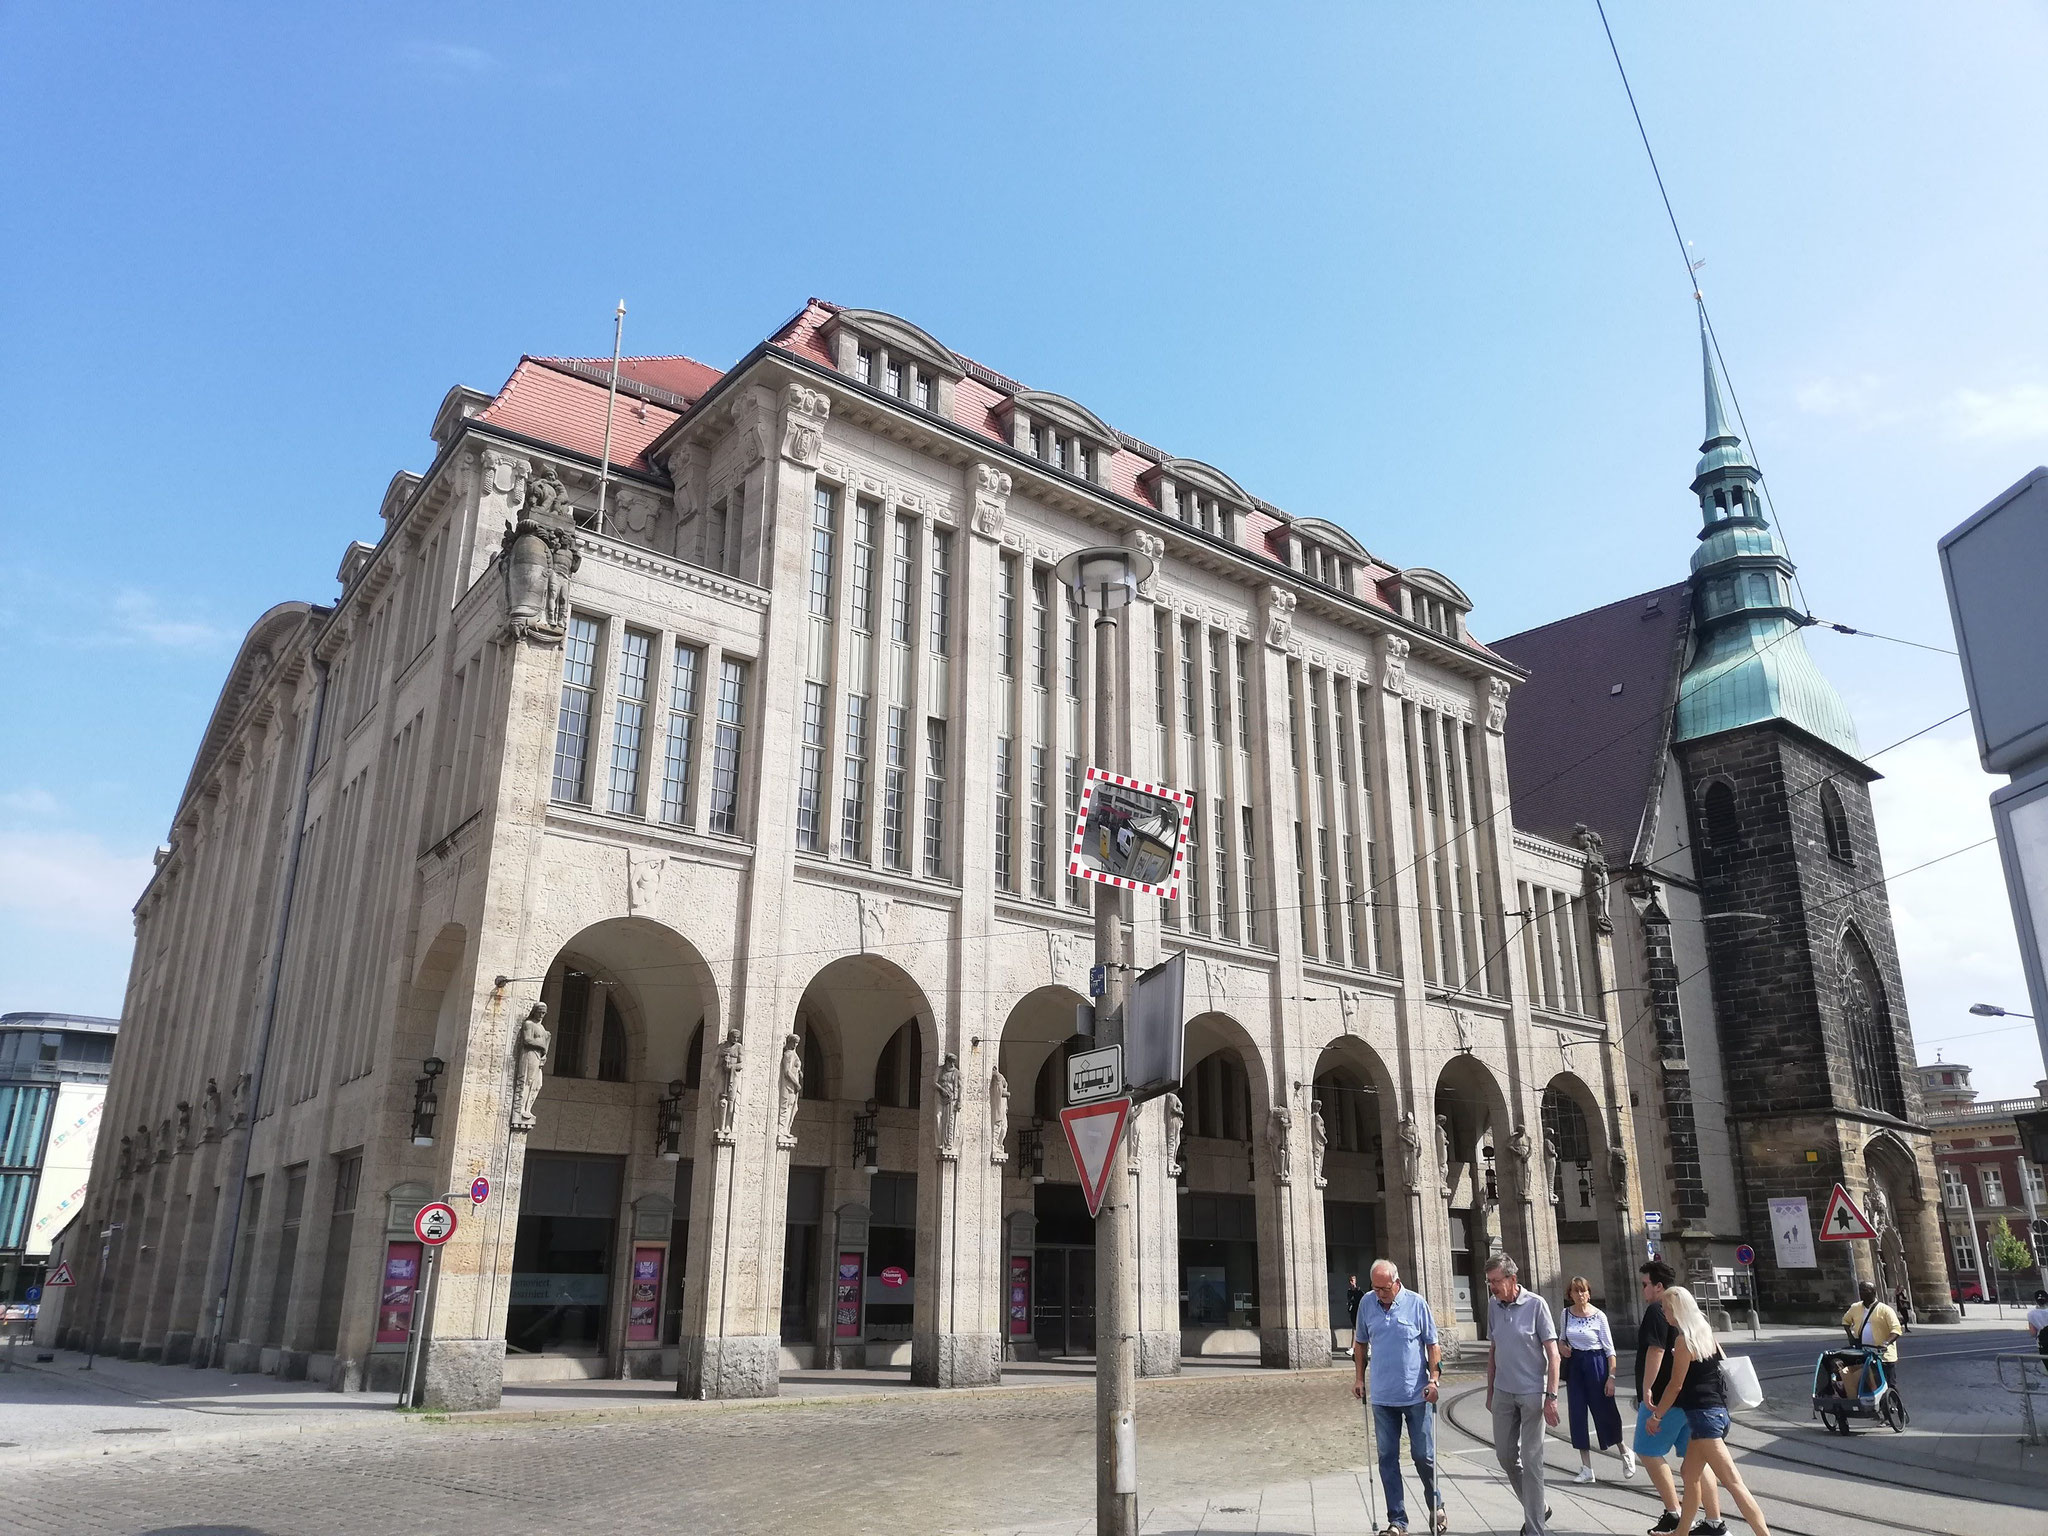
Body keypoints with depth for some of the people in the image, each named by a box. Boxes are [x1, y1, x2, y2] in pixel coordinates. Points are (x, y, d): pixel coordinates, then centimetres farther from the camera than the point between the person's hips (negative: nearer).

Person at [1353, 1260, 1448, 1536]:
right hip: (1382, 1397, 3)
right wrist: (1358, 1378, 9)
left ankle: (1436, 1507, 30)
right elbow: (1361, 1343, 12)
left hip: (1417, 1396, -3)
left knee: (1423, 1456, 7)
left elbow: (1432, 1345, -1)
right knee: (1388, 1458, 6)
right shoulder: (1366, 1304, 0)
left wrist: (1434, 1379, -10)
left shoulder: (1417, 1304, -7)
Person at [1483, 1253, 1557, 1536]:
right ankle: (1538, 1507, 32)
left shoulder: (1536, 1305, -11)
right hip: (1503, 1393, 5)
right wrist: (1490, 1391, 14)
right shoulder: (1493, 1306, 3)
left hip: (1532, 1393, -5)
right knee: (1506, 1456, 11)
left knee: (1531, 1461, -2)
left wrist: (1551, 1396, -15)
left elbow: (1552, 1354, -10)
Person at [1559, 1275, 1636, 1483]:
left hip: (1596, 1363, -4)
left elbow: (1610, 1349, -7)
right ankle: (1586, 1468, 10)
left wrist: (1611, 1376, -12)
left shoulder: (1598, 1316, -10)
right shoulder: (1566, 1313, 3)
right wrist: (1561, 1345, -4)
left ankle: (1625, 1451, 34)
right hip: (1574, 1366, 4)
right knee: (1577, 1414, 2)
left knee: (1604, 1411, 4)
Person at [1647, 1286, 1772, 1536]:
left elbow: (1676, 1385, -12)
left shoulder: (1683, 1339, -15)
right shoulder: (1704, 1332, 10)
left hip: (1703, 1413, -10)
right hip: (1716, 1410, 10)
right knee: (1690, 1473, 19)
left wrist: (1657, 1415, -2)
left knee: (1732, 1482, -11)